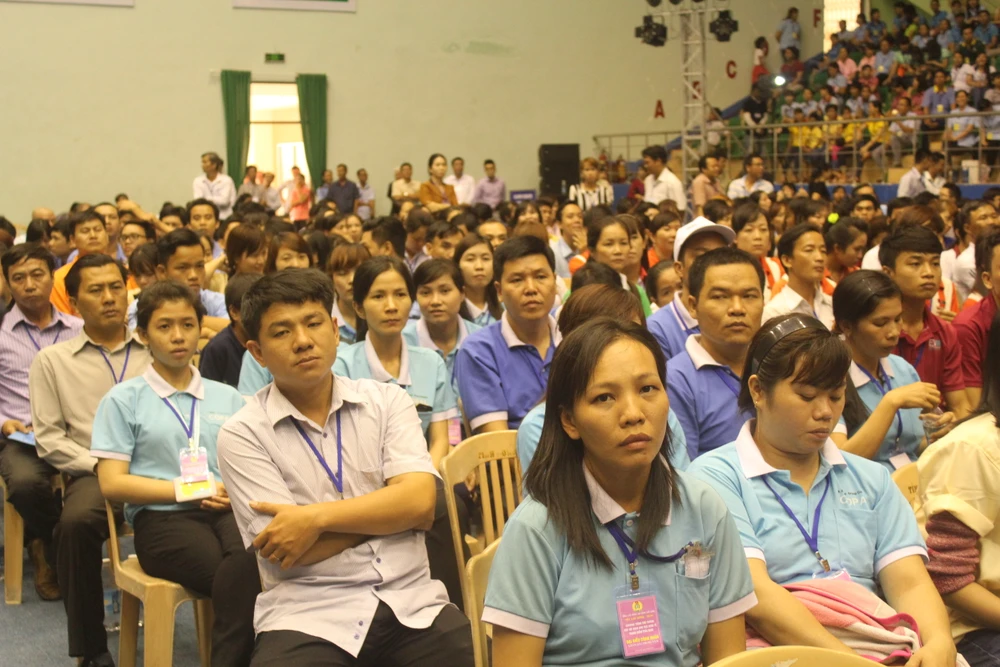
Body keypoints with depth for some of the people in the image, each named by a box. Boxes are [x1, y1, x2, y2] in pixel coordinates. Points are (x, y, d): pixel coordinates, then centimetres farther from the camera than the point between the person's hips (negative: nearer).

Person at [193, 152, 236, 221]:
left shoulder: (226, 180, -1)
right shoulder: (198, 181, 6)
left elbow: (224, 200, -13)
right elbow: (197, 199, -6)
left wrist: (206, 198, -9)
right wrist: (216, 200, -16)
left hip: (223, 217, -2)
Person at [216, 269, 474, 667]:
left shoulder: (387, 401, 8)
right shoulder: (242, 434, 0)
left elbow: (420, 503, -5)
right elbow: (287, 553, -8)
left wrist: (315, 517, -13)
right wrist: (388, 508, -2)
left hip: (409, 602, 3)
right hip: (308, 615, -2)